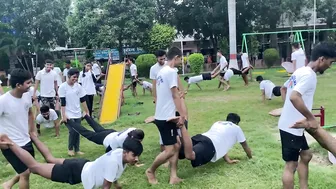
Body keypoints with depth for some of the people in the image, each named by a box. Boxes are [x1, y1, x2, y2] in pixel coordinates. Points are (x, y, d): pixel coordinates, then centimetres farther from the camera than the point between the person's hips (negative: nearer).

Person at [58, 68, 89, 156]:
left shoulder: (78, 86, 1)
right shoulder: (63, 87, -10)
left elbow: (83, 100, 6)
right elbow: (62, 102, -12)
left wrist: (87, 111, 7)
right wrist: (63, 115, -15)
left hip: (77, 114, 4)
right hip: (68, 114, -4)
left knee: (77, 131, 5)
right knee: (72, 131, -12)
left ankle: (77, 149, 18)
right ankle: (70, 149, 10)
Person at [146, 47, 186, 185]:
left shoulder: (162, 71, 14)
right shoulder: (171, 71, -15)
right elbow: (175, 95, -19)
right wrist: (182, 115, -17)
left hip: (162, 116, 10)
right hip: (166, 117, -10)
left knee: (176, 146, 12)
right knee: (170, 150, -4)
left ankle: (173, 178, 13)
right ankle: (150, 171, 16)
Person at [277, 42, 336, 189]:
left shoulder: (300, 71, 10)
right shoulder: (309, 75, -19)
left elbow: (284, 88, 24)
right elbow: (294, 97, -34)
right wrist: (311, 118, -25)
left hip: (291, 124, 10)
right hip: (291, 127, -10)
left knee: (306, 155, 22)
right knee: (291, 165, -1)